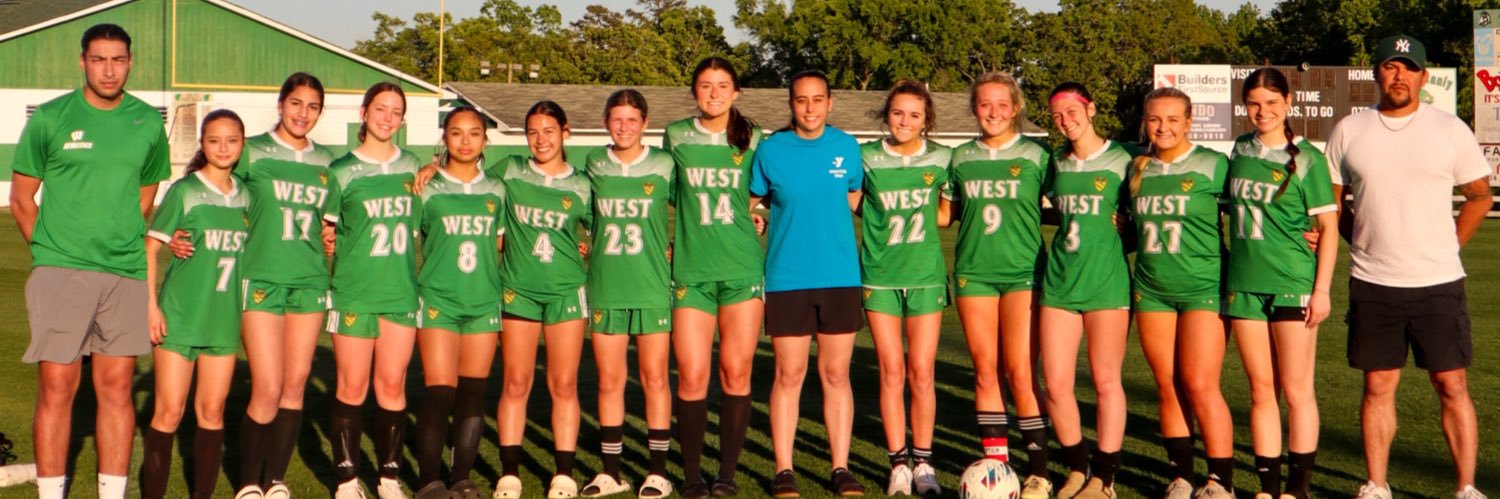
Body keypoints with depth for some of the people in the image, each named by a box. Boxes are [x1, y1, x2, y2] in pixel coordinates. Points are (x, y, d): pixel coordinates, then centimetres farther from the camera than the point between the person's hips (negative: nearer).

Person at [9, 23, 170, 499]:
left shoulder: (149, 123, 7)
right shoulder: (50, 118, 0)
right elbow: (21, 198, 6)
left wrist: (121, 242, 12)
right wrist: (53, 250, 4)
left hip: (127, 273, 2)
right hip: (60, 271, -2)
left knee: (116, 387, 5)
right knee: (56, 386, -3)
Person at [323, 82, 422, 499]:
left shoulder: (413, 167, 9)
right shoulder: (342, 171, 0)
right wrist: (333, 248, -8)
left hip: (401, 292, 3)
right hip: (354, 292, -2)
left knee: (392, 385, 5)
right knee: (351, 387, 2)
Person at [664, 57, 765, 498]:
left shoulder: (752, 140, 6)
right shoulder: (676, 136, 7)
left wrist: (757, 219, 2)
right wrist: (667, 242, 9)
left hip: (743, 268, 0)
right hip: (691, 269, 0)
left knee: (736, 373, 1)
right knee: (692, 375, -3)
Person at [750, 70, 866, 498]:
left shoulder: (846, 146, 3)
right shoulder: (771, 150, -1)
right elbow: (753, 204, 10)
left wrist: (824, 227, 8)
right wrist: (788, 227, 1)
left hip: (840, 276, 1)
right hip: (787, 278, -1)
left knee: (836, 374, 6)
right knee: (789, 374, 2)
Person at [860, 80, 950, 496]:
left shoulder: (941, 159, 1)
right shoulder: (867, 158, -2)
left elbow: (946, 212, 12)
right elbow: (853, 205, 9)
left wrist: (921, 217, -2)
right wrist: (897, 218, -1)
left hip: (925, 275, 0)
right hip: (880, 276, 0)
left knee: (921, 373, 0)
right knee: (891, 372, 2)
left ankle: (923, 462, 11)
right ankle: (898, 463, 11)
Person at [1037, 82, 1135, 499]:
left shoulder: (1122, 160, -1)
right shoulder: (1057, 163, 11)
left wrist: (1122, 228, -10)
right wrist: (1073, 228, 8)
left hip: (1107, 281, -4)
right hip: (1060, 280, 4)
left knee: (1106, 380, 2)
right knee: (1056, 383, 1)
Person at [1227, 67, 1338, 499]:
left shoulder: (1307, 158, -4)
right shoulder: (1240, 151, 9)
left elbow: (1328, 227, -5)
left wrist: (1322, 289, -11)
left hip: (1293, 285, -4)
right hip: (1244, 285, 4)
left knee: (1296, 390, 0)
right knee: (1261, 390, 9)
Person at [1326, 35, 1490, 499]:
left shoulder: (1451, 130, 1)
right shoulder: (1348, 131, 4)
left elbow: (1480, 197, 9)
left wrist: (1444, 248, 4)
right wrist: (1366, 241, 3)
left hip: (1438, 284, -1)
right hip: (1372, 285, 1)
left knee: (1452, 386, 1)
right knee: (1378, 386, 7)